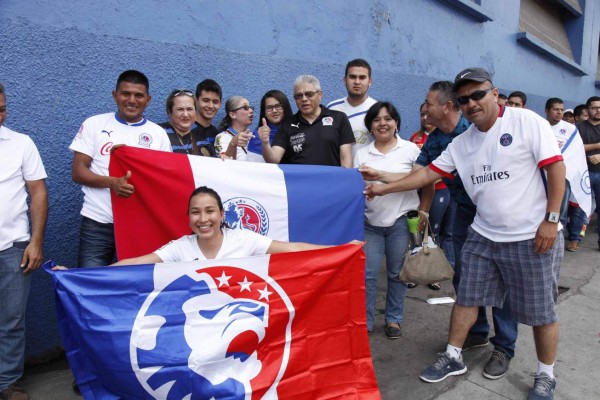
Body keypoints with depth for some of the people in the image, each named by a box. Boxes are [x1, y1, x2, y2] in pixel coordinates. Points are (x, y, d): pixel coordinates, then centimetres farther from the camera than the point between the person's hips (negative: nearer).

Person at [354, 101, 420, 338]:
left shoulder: (410, 149, 1)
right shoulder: (362, 154, 6)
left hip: (401, 221, -1)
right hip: (370, 223, 1)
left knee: (397, 273, 10)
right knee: (367, 274, 2)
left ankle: (394, 319, 26)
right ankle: (364, 321, 16)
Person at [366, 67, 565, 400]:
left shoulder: (527, 122, -9)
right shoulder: (461, 144, 6)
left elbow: (556, 168, -10)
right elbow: (427, 174, 7)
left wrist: (551, 220, -14)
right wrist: (384, 188, 2)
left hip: (532, 236, -4)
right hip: (483, 236, 5)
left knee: (540, 311, 8)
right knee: (466, 298, 10)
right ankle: (453, 358, 28)